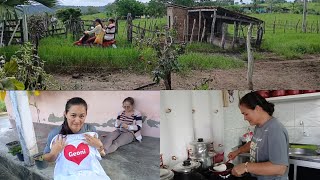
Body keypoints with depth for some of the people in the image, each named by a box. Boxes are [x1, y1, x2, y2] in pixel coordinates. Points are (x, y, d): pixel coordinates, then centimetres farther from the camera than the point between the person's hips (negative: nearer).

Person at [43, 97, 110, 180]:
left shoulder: (91, 130, -1)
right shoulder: (55, 134, -7)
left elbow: (102, 154, 10)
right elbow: (46, 158, 6)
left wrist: (99, 146, -9)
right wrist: (54, 153, -12)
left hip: (93, 173, 1)